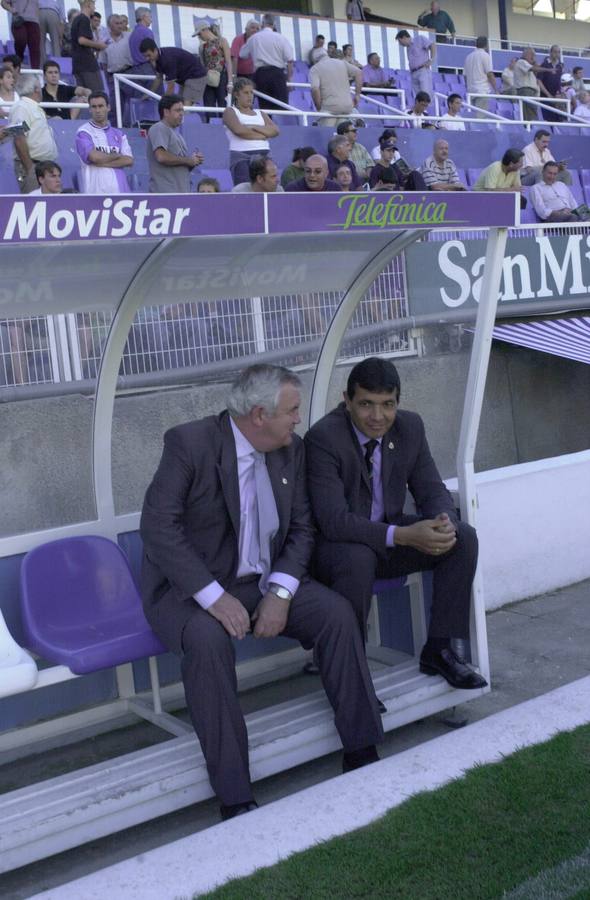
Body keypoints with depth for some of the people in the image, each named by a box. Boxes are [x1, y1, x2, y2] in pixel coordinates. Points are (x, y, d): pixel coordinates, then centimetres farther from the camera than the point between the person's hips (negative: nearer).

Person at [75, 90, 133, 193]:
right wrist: (118, 155, 3)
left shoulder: (119, 134, 17)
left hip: (119, 190, 5)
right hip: (95, 192, -4)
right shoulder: (83, 132, 3)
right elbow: (95, 156, -13)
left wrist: (103, 163, -7)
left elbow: (129, 160, 3)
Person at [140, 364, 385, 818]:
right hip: (192, 587, -5)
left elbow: (301, 529, 5)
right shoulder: (190, 443, -16)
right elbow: (158, 527, -22)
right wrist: (214, 597, -29)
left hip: (264, 582, 5)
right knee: (209, 639, -35)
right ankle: (234, 798, -26)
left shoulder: (291, 449, 2)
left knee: (336, 611, -17)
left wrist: (280, 592, -13)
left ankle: (362, 753, -5)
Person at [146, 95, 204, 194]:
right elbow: (161, 156, -19)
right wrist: (188, 160, -9)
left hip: (181, 193, 9)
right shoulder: (159, 129, -3)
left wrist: (194, 161, 5)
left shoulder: (176, 134, 24)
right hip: (166, 193, -9)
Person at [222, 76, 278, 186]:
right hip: (241, 156, -4)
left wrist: (254, 127, -7)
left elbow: (275, 131, 6)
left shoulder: (260, 113, 24)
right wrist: (262, 135, -1)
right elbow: (239, 130, -11)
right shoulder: (230, 111, 10)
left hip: (264, 155, 5)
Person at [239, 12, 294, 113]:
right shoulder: (281, 38, 1)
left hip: (260, 73, 2)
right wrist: (289, 77, 3)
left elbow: (242, 55, 17)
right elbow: (290, 59, -4)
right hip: (277, 73, -2)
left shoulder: (253, 38, 7)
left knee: (264, 106, 5)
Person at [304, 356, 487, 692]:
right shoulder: (323, 437, -23)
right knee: (358, 559, -38)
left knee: (463, 537, -14)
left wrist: (444, 522, -25)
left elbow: (432, 490, 0)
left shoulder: (410, 426, -5)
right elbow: (333, 520, -29)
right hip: (338, 543, -6)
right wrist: (403, 536, -39)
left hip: (391, 534, 6)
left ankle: (439, 649, -2)